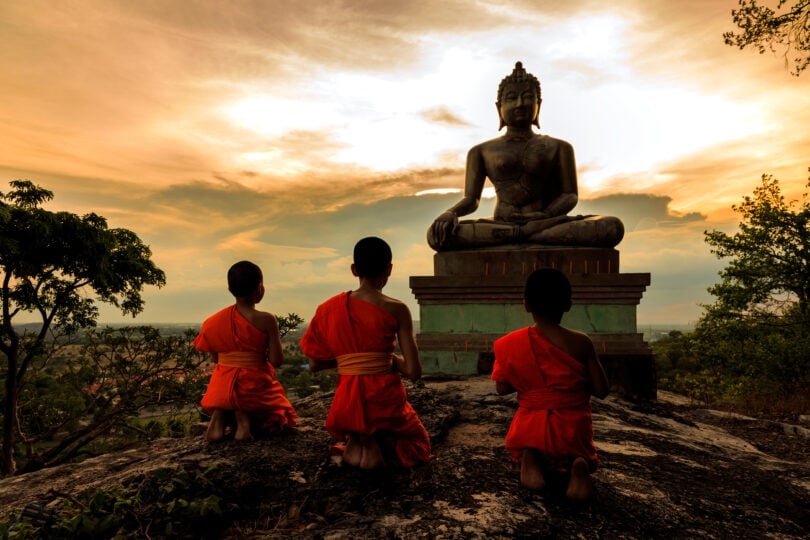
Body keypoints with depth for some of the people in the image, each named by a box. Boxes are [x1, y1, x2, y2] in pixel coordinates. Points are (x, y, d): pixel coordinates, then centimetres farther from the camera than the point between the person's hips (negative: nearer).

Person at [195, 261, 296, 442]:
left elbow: (215, 359, 5)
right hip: (254, 385, -4)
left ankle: (219, 415, 1)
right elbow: (277, 361, -13)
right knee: (279, 416, 22)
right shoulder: (266, 320, -14)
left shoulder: (216, 321, 0)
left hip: (222, 387, 4)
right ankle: (244, 416, -10)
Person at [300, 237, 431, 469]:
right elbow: (414, 371, -9)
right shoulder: (397, 310, -9)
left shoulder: (330, 308, 1)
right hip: (385, 402, -3)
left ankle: (355, 442, 4)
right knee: (419, 445, 28)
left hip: (347, 409, 3)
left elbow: (314, 364, 8)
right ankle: (381, 443, -4)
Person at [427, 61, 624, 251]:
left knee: (612, 227, -27)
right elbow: (471, 199, 9)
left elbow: (569, 195, 8)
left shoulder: (558, 148, 15)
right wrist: (450, 214, -15)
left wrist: (547, 214, -15)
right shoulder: (481, 151, 15)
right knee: (436, 234, -29)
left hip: (547, 224, 1)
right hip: (499, 225, 0)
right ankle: (525, 232, -27)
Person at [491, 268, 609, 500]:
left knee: (524, 448, 36)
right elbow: (602, 390, -8)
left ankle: (529, 459, -3)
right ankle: (578, 465, -6)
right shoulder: (580, 342, -14)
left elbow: (502, 388, -2)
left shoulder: (511, 344, -10)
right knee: (585, 457, 33)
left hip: (530, 428, 1)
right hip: (572, 431, 0)